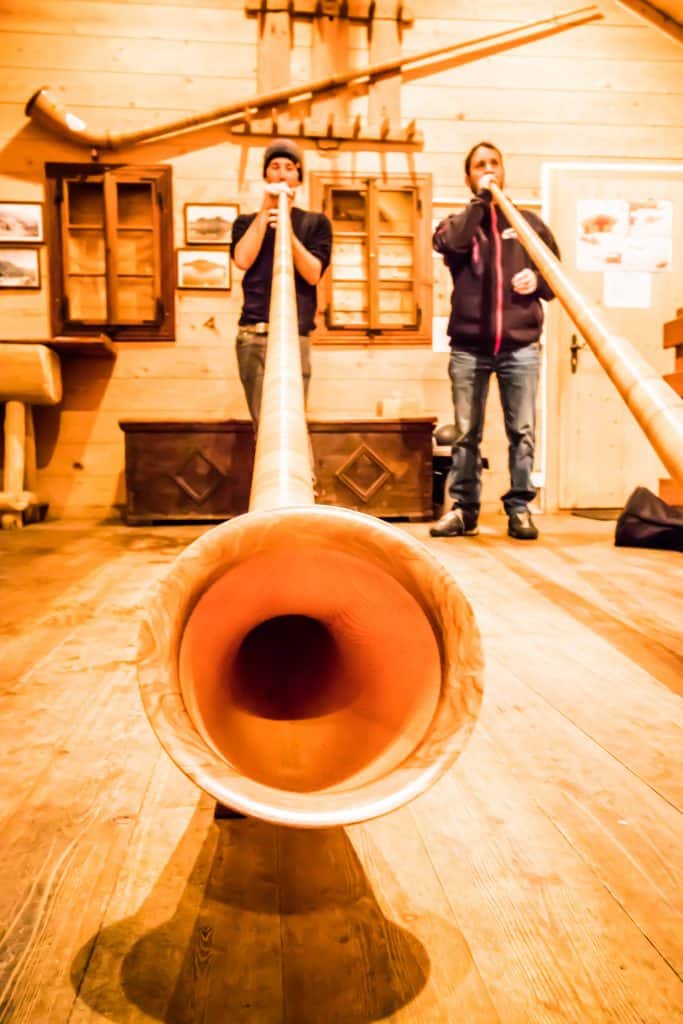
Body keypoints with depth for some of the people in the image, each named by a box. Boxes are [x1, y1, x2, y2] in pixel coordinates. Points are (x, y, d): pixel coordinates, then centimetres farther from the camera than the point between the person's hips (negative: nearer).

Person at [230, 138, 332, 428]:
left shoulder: (315, 223, 16)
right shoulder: (247, 222, 19)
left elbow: (313, 274, 1)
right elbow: (243, 260, -2)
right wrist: (265, 210, 1)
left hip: (297, 337, 0)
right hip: (254, 336, 1)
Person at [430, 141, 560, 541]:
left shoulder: (529, 221, 17)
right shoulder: (458, 221, 15)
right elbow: (449, 243, -11)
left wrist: (538, 281, -5)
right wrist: (481, 201, -3)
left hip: (521, 346, 1)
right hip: (469, 346, 0)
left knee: (523, 432, -2)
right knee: (466, 433, 1)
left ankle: (520, 508, 5)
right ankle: (464, 508, 8)